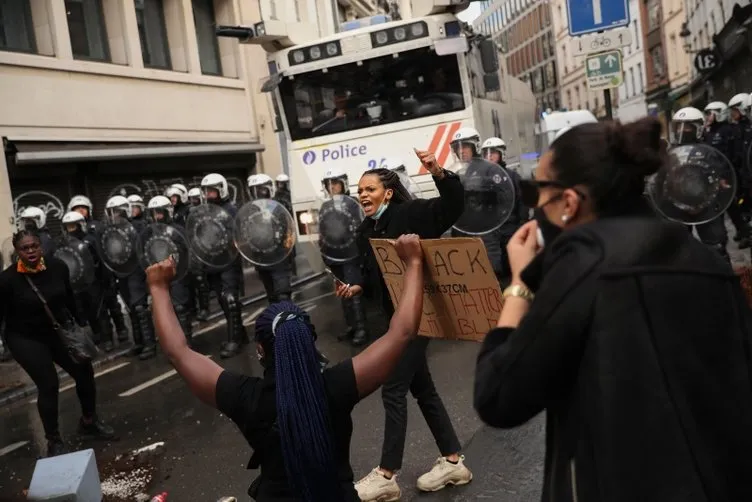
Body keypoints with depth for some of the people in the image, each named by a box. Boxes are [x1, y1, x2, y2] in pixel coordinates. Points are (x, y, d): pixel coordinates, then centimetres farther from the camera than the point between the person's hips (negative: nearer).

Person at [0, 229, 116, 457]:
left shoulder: (57, 267, -11)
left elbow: (69, 298, 3)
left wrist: (82, 324, 9)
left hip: (58, 331, 4)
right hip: (26, 339, -4)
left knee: (85, 371, 4)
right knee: (48, 385, -9)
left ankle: (89, 422, 30)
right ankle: (53, 441, 13)